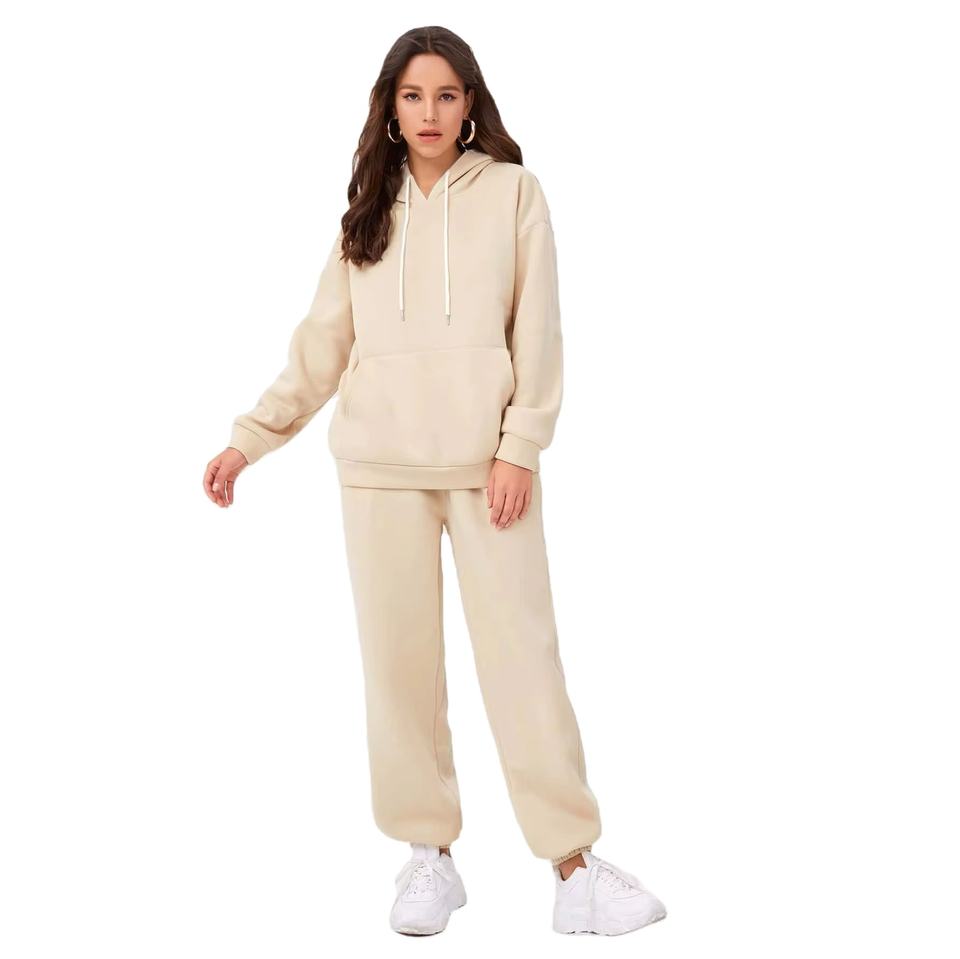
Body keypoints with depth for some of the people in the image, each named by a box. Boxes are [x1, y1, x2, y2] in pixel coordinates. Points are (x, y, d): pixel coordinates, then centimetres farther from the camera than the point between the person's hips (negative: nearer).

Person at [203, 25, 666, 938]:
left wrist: (520, 447, -10)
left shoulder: (512, 190, 4)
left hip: (488, 460, -3)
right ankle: (428, 853, 15)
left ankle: (573, 861, 3)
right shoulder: (369, 209, 13)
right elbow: (321, 344, 11)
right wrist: (249, 438, 5)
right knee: (398, 656, 4)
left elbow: (538, 331, -1)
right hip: (380, 465, 3)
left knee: (522, 649, -4)